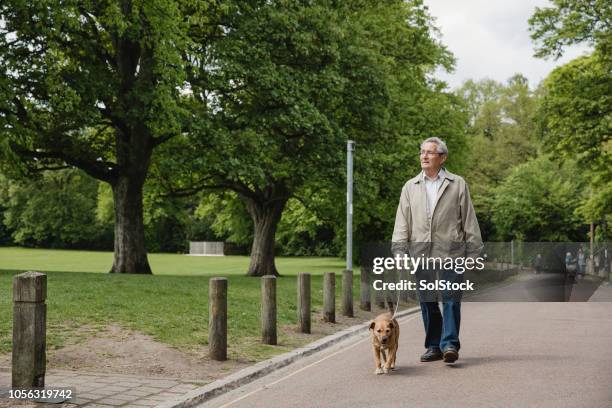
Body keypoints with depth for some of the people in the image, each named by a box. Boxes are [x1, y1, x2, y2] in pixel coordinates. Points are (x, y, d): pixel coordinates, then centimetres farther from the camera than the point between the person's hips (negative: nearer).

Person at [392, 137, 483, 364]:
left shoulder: (457, 185, 7)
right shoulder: (410, 187, 14)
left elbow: (469, 220, 6)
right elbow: (402, 223, 10)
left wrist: (473, 253, 1)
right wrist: (399, 252, -1)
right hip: (421, 254, 3)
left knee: (451, 299, -9)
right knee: (427, 302, 6)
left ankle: (450, 344, -8)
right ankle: (433, 346, 14)